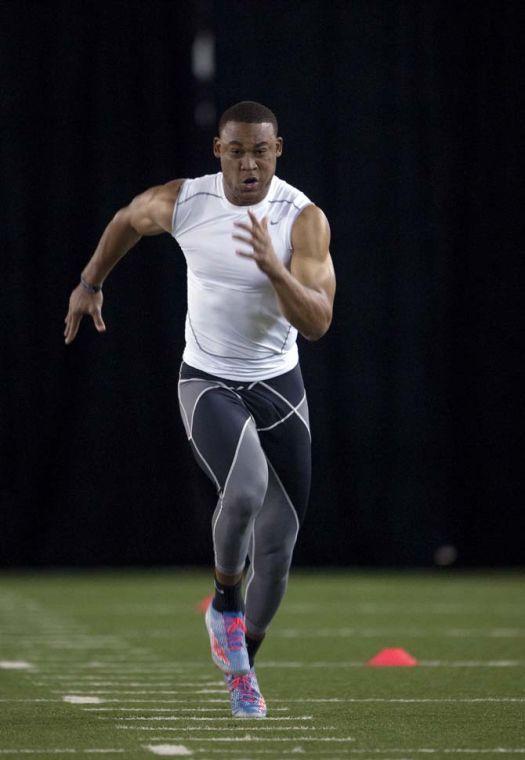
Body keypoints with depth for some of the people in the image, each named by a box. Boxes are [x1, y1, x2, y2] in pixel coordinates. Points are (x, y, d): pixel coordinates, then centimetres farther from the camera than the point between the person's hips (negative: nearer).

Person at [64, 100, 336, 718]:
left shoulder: (304, 219, -15)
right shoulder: (181, 202, -11)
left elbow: (317, 322, -23)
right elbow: (128, 220, 13)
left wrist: (274, 269, -38)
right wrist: (90, 284, 23)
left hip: (278, 386, 1)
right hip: (208, 383, -1)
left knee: (277, 548, 5)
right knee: (245, 490, -31)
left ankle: (241, 665, 30)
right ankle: (225, 604, -3)